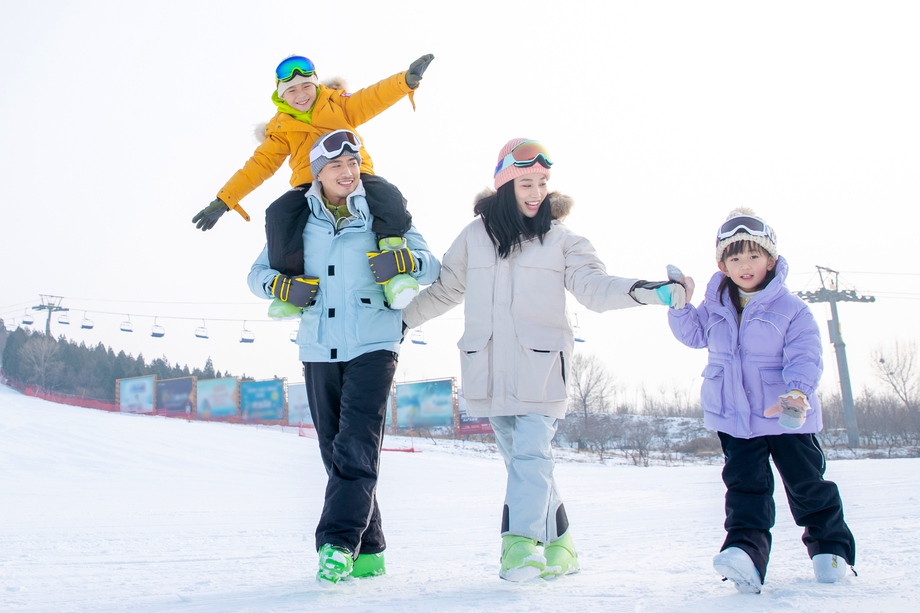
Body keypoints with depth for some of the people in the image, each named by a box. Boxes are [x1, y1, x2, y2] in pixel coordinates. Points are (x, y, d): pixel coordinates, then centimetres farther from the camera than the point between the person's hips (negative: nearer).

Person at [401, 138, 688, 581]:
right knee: (519, 458, 5)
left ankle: (521, 545, -18)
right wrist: (399, 319, 22)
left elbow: (594, 287, -6)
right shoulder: (476, 235, 11)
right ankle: (556, 546, 14)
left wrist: (646, 292, -23)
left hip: (539, 366, -3)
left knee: (531, 454, -15)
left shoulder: (561, 240, 6)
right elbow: (445, 290, 21)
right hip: (489, 367, 3)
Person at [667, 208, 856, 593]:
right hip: (734, 417, 2)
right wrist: (681, 305, -3)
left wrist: (798, 392, -31)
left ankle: (830, 546, 27)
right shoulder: (716, 306, 4)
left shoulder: (791, 309, -9)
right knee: (745, 485, -4)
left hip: (787, 416, -2)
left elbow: (805, 357, -14)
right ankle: (745, 551, -12)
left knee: (807, 483, 9)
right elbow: (693, 333, 16)